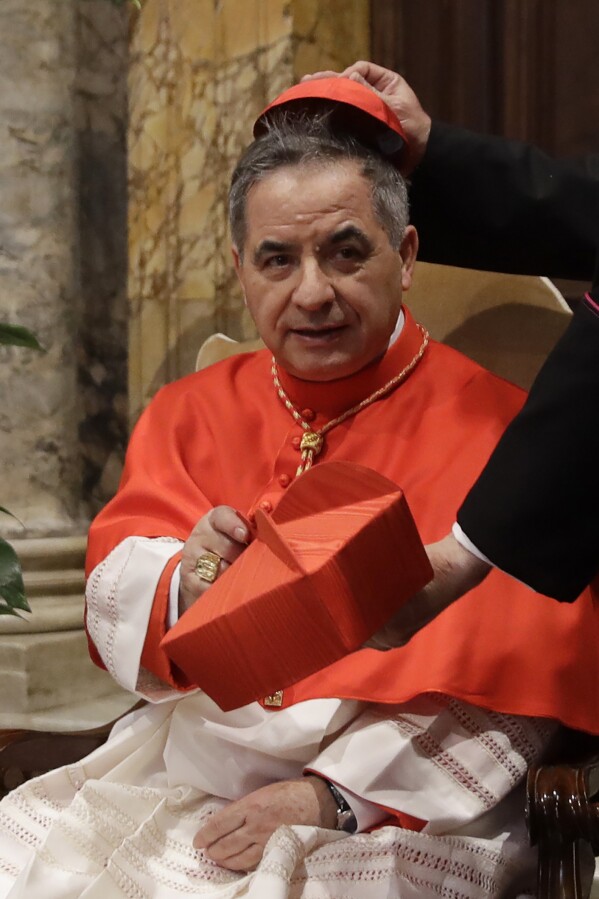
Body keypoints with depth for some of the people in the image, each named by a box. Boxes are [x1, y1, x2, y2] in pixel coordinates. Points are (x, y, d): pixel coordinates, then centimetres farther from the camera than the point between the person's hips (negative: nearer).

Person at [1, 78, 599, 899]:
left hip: (398, 808, -4)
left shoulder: (489, 427, -5)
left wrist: (337, 794, -18)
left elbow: (508, 679, -10)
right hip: (184, 763, 4)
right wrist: (180, 591, -22)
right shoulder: (191, 414, 9)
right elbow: (113, 594, 1)